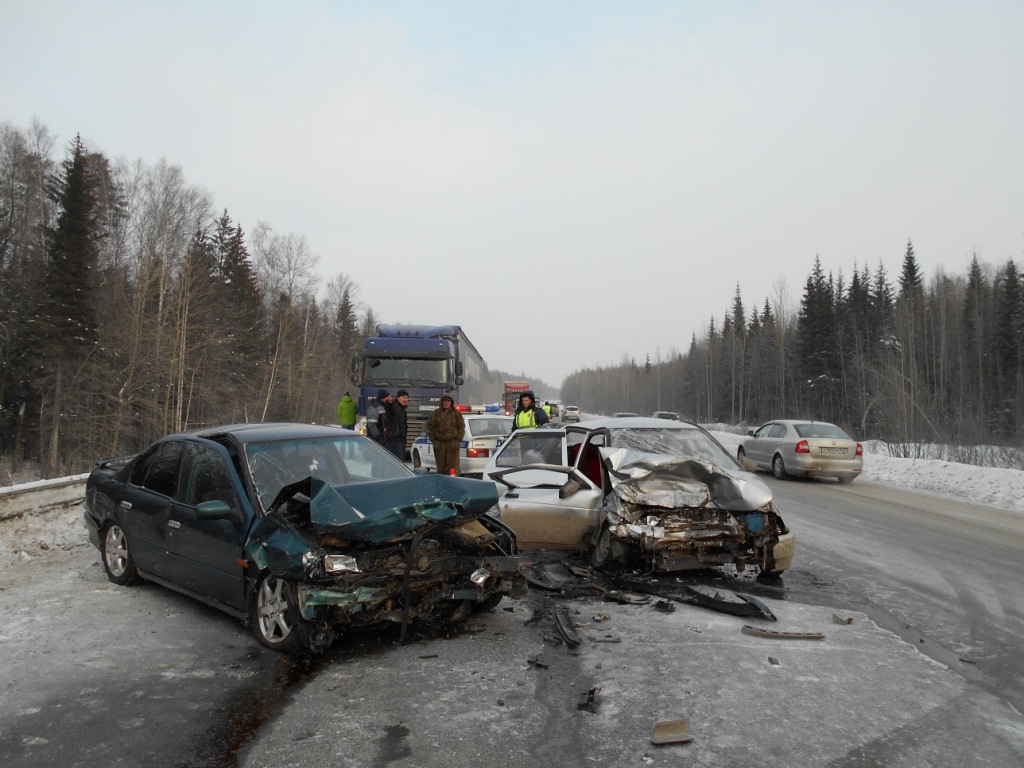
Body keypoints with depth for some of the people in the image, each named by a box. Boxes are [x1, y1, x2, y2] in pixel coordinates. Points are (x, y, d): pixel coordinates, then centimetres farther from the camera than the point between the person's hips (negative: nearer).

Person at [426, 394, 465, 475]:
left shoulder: (457, 414, 6)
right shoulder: (436, 413, 7)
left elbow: (461, 427, 7)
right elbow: (430, 426, 9)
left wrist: (458, 439, -2)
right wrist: (432, 438, 0)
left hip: (453, 443, -1)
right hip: (439, 443, 1)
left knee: (453, 466, -6)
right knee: (441, 465, 8)